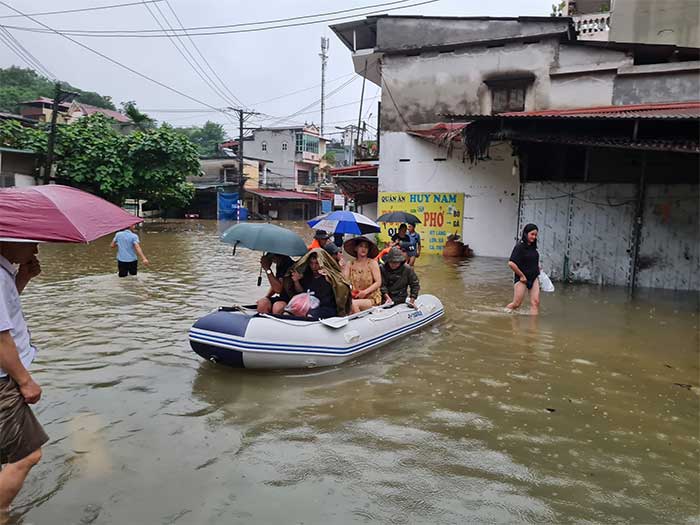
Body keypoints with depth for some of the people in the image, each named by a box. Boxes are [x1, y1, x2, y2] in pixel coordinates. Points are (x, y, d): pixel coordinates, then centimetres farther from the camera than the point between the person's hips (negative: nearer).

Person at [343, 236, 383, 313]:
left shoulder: (372, 263, 2)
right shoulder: (350, 264, 10)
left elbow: (378, 282, -5)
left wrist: (365, 292, -15)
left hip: (371, 298, -2)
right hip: (355, 298, 3)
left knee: (353, 304, -30)